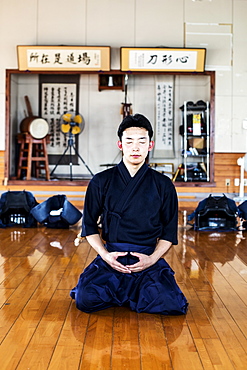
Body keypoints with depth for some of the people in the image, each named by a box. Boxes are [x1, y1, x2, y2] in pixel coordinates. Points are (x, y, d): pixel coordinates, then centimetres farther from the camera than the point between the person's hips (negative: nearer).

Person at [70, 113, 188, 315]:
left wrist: (152, 258, -9)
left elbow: (169, 232, 8)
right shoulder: (101, 181, 5)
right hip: (111, 257, -1)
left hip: (149, 257, 1)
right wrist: (105, 254, -8)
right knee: (85, 299, -26)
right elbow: (90, 226, 10)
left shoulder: (163, 185, 6)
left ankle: (118, 294, 4)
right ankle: (132, 293, 4)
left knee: (171, 303, -24)